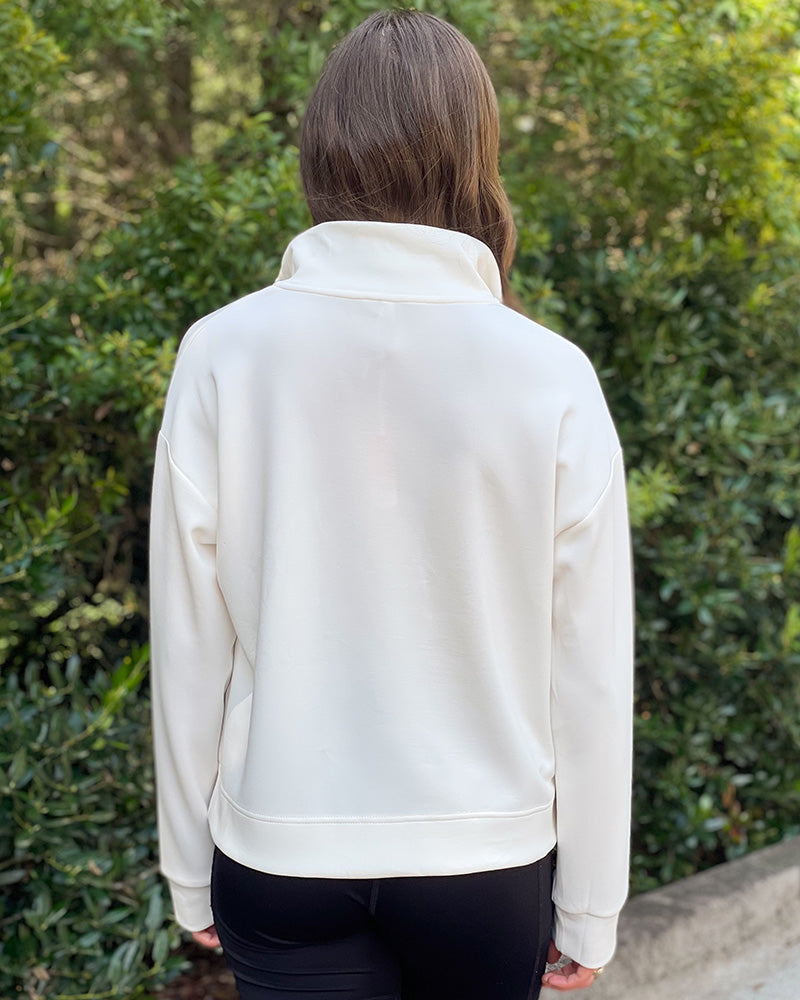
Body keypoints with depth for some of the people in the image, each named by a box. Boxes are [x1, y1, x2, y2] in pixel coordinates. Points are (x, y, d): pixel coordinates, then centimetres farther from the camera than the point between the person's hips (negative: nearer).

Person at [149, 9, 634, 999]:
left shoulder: (224, 355, -10)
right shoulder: (551, 379, -12)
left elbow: (189, 652, -5)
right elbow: (589, 674, -6)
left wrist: (190, 872, 9)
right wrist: (589, 907, 6)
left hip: (281, 853, 0)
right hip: (491, 854, 1)